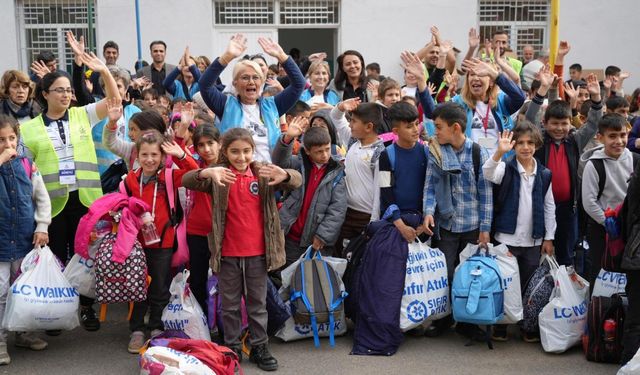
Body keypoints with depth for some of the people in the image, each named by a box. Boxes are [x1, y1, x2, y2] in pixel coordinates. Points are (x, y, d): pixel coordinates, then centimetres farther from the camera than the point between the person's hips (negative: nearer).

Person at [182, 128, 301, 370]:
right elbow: (187, 181, -19)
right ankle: (232, 347, 24)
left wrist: (284, 175, -39)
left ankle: (259, 347, 25)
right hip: (227, 252, -1)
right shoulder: (219, 177, -5)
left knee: (258, 302, 13)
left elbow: (297, 181, -14)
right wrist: (207, 173, -41)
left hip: (257, 251, 1)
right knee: (230, 303, 11)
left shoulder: (263, 174, -1)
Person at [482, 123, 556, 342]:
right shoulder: (506, 168, -5)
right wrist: (499, 152, -43)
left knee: (530, 285, 11)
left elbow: (549, 207, 8)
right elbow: (488, 174, -27)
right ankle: (500, 328, 16)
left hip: (533, 241, 3)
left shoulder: (544, 174, 5)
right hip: (507, 238, -3)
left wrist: (549, 237, 5)